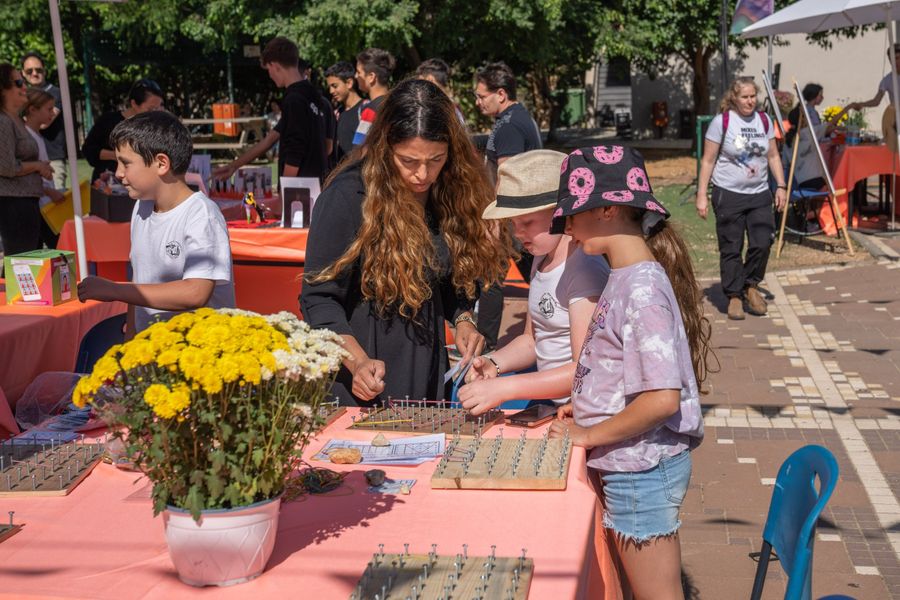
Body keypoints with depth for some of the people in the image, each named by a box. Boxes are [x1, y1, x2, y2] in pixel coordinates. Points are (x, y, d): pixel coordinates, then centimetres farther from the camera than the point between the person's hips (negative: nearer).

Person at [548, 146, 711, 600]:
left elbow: (662, 398, -29)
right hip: (623, 465, 9)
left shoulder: (642, 290, -23)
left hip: (641, 471, -9)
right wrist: (586, 409, 7)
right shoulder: (625, 277, 6)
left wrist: (589, 435, -18)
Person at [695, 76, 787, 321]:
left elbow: (773, 156, 15)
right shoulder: (722, 122, -6)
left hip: (759, 194, 4)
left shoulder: (764, 120, 7)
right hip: (728, 194, -4)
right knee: (731, 249, 1)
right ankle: (734, 296, 13)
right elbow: (708, 161, -4)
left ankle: (751, 286, 21)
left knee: (762, 243, -2)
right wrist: (702, 195, -8)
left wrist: (781, 186, 7)